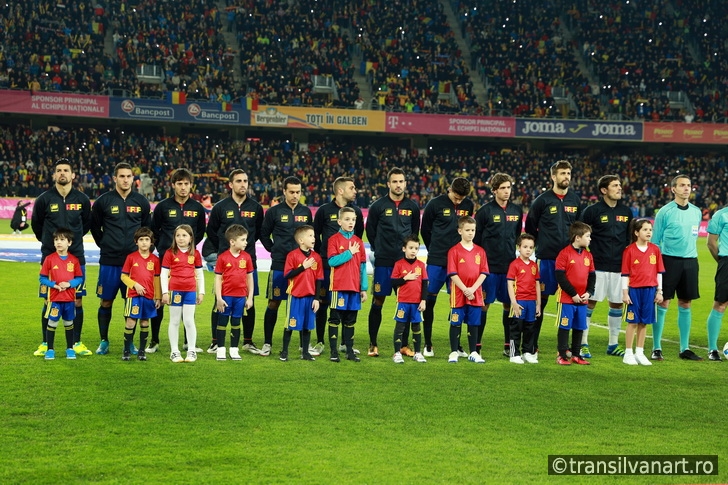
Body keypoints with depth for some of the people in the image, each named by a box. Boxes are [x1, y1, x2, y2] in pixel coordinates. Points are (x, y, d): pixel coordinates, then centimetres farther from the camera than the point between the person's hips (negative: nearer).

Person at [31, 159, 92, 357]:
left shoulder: (82, 199, 0)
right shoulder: (44, 199, -4)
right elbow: (36, 224, 11)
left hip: (76, 257, 1)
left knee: (77, 301, 3)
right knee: (48, 301, 2)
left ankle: (77, 343, 12)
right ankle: (45, 344, 12)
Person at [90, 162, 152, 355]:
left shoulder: (141, 202, 6)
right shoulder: (103, 201, 0)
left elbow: (147, 228, 17)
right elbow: (95, 227, 11)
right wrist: (105, 245, 9)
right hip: (109, 261, -1)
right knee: (106, 302, 3)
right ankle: (103, 341, 14)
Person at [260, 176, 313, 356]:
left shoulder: (306, 212, 9)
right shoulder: (274, 212, 0)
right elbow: (264, 234, 9)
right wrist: (274, 250, 3)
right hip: (279, 265, -3)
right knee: (274, 302, 0)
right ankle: (267, 343, 9)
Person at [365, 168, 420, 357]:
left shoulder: (412, 206, 6)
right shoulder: (378, 206, -1)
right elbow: (370, 230, 9)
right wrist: (379, 250, 10)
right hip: (383, 262, -2)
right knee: (378, 301, 0)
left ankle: (404, 344, 13)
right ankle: (373, 345, 9)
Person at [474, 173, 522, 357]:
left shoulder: (517, 211, 9)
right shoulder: (485, 211, -5)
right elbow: (476, 238, -2)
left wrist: (513, 254, 15)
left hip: (510, 266, 4)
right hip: (489, 266, -4)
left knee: (509, 304, 8)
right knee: (484, 304, -1)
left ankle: (508, 345, 17)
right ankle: (477, 345, 5)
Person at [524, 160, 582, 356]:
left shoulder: (575, 200, 9)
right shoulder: (542, 200, -2)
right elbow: (530, 226, 5)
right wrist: (543, 244, 6)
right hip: (547, 257, -3)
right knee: (541, 299, 0)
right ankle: (532, 344, 8)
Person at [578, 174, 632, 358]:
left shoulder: (626, 212, 11)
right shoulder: (592, 211, -5)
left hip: (619, 266, 5)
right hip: (597, 266, -5)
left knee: (617, 304, 8)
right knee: (590, 302, -5)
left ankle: (613, 345, 19)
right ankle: (583, 344, 3)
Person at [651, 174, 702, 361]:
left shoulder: (696, 212, 10)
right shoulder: (665, 212, -4)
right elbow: (655, 240, -1)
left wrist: (690, 255, 16)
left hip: (690, 262, 4)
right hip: (669, 260, -4)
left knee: (685, 305, 8)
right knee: (662, 304, -3)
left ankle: (685, 348, 14)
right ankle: (656, 348, 3)